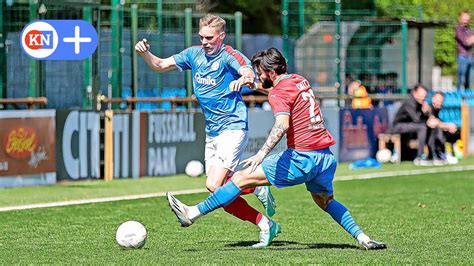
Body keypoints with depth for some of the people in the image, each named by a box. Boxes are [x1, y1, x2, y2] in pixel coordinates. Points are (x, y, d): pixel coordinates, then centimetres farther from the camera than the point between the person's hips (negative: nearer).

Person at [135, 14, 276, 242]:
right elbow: (160, 65, 13)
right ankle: (266, 225, 14)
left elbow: (249, 73, -32)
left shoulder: (230, 56, -13)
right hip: (212, 133, 8)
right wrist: (145, 54, -8)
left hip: (233, 128, -8)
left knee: (214, 185, -22)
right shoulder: (194, 54, 8)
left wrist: (244, 79, -56)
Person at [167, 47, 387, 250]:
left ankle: (193, 213, -7)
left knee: (242, 179, -6)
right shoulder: (300, 81, 15)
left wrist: (262, 153, -38)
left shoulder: (278, 93, -9)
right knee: (325, 201, 30)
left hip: (302, 158, -8)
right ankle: (363, 238, 18)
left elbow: (282, 124, -28)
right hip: (326, 156, 8)